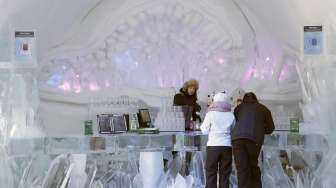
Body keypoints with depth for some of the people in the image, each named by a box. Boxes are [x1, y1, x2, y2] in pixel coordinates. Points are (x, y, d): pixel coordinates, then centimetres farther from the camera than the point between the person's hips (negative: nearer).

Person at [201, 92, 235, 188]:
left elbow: (205, 130, 1)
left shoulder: (211, 114, -2)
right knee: (225, 174, 6)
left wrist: (202, 125, 20)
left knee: (211, 173, 2)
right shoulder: (231, 115, 3)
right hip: (227, 146, 2)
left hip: (213, 146, -2)